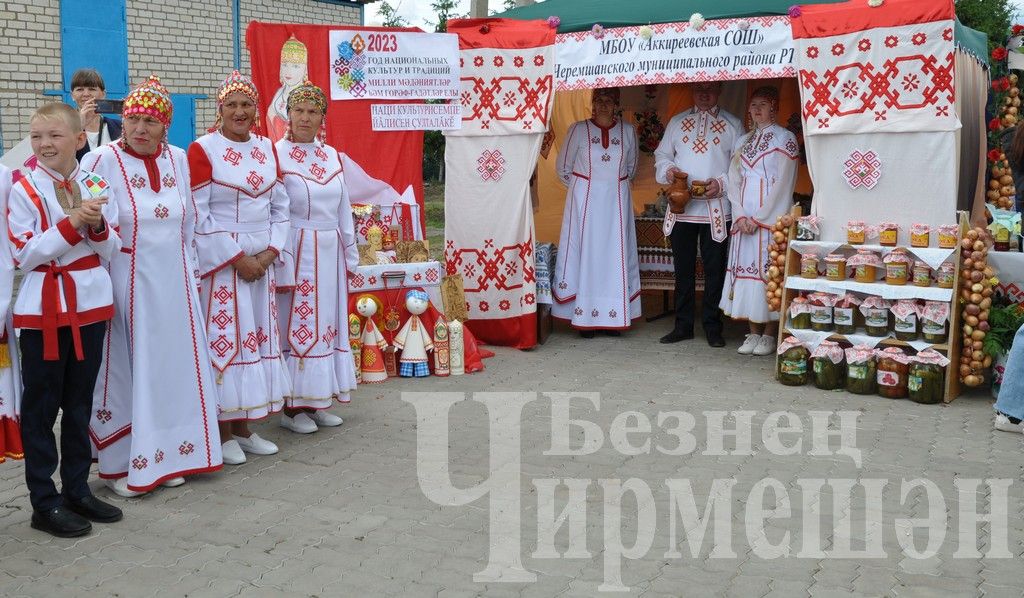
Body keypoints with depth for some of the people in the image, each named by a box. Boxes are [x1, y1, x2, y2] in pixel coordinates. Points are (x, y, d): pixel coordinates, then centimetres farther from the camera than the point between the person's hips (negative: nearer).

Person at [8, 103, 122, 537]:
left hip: (91, 305, 4)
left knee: (80, 402, 13)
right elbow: (25, 255, -12)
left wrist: (97, 226, -13)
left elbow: (110, 251, 7)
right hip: (43, 309, -4)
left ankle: (78, 489, 24)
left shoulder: (95, 187, 6)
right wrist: (72, 224, -20)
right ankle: (44, 501, 12)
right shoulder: (24, 190, -6)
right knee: (41, 406, 3)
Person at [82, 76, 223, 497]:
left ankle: (166, 455, 22)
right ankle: (120, 463, 13)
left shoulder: (177, 159, 7)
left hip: (172, 283, 5)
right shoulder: (102, 160, -8)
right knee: (125, 367, 2)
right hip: (125, 282, -5)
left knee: (172, 364, 9)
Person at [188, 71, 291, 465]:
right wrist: (237, 258, -14)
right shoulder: (203, 150, -7)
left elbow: (281, 207, 11)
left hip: (261, 260, 6)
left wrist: (270, 252, -3)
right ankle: (223, 435, 7)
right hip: (220, 263, -6)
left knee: (257, 338, 9)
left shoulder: (267, 149, 10)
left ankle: (244, 428, 20)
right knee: (223, 340, -3)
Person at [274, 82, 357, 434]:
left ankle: (317, 402, 20)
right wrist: (281, 267, -16)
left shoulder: (331, 155, 10)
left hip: (330, 253, 6)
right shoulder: (277, 155, -7)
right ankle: (292, 407, 8)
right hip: (296, 253, -6)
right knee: (296, 327, -2)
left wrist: (350, 255, 14)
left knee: (328, 324, 9)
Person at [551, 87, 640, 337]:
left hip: (616, 203, 2)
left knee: (615, 255, 2)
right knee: (585, 253, -2)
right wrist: (584, 188, 11)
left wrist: (614, 184, 13)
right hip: (585, 202, -2)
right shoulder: (578, 129, 0)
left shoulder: (628, 131, 5)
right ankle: (584, 318, 2)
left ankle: (614, 317, 8)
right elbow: (563, 168, 8)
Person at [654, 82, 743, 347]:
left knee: (714, 268, 2)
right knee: (683, 268, 7)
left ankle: (712, 327, 11)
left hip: (716, 209, -2)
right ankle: (683, 325, 16)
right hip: (681, 206, 2)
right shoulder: (677, 122, 14)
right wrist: (668, 169, -6)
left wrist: (722, 183, -13)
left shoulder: (732, 124, 7)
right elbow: (661, 155, 15)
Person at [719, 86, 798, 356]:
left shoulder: (784, 139, 0)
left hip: (771, 217, -5)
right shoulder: (742, 142, 17)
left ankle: (769, 335, 1)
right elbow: (733, 181, 11)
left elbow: (782, 184, -8)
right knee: (746, 267, 3)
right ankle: (753, 332, 10)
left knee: (768, 269, -6)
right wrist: (740, 215, -4)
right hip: (743, 219, 5)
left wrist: (758, 218, -13)